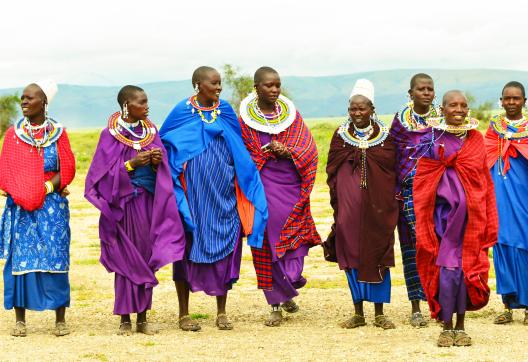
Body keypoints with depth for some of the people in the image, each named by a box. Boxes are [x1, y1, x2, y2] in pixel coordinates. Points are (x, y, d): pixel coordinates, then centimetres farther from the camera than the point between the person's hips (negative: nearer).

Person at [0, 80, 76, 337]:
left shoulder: (58, 133, 4)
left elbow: (67, 169, 0)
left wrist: (47, 188, -14)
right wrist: (24, 195, -11)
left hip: (52, 207, -1)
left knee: (55, 258, -3)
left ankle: (60, 319, 2)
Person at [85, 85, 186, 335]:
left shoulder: (151, 131, 9)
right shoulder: (111, 134, -4)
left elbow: (163, 171, 12)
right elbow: (104, 172, -8)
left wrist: (157, 162, -10)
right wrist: (132, 163, -18)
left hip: (150, 201, 4)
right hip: (125, 202, -4)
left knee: (147, 258, 6)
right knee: (127, 259, -2)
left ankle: (143, 318, 13)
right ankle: (125, 319, 6)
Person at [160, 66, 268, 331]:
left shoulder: (226, 111, 7)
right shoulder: (181, 113, -2)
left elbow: (240, 152, 14)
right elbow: (166, 148, 4)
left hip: (223, 197, 3)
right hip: (192, 196, -3)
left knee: (225, 250, 3)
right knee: (188, 249, 2)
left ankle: (221, 312, 13)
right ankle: (184, 314, 12)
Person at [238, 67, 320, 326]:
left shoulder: (292, 115, 7)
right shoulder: (245, 120, 0)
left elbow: (309, 150, 3)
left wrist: (287, 151, -15)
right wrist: (270, 151, -10)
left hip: (291, 183, 2)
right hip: (263, 185, -2)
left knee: (294, 239, -2)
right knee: (269, 243, -4)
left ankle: (285, 290, 18)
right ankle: (276, 304, 2)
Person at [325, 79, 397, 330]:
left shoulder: (385, 135, 4)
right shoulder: (341, 135, 6)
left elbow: (393, 169, 5)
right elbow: (332, 170, 7)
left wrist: (391, 200, -3)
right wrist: (338, 201, -1)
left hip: (378, 204, -1)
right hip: (349, 203, 1)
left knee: (378, 255, 2)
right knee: (351, 254, 2)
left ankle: (379, 313, 10)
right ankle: (358, 313, 11)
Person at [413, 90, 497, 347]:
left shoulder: (476, 139, 9)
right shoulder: (432, 139, 1)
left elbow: (485, 181, 11)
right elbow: (422, 182, 0)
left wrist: (487, 221, 6)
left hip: (472, 216, 3)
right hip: (444, 213, -3)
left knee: (468, 268, 4)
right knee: (446, 270, -6)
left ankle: (461, 326, 16)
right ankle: (447, 327, 6)